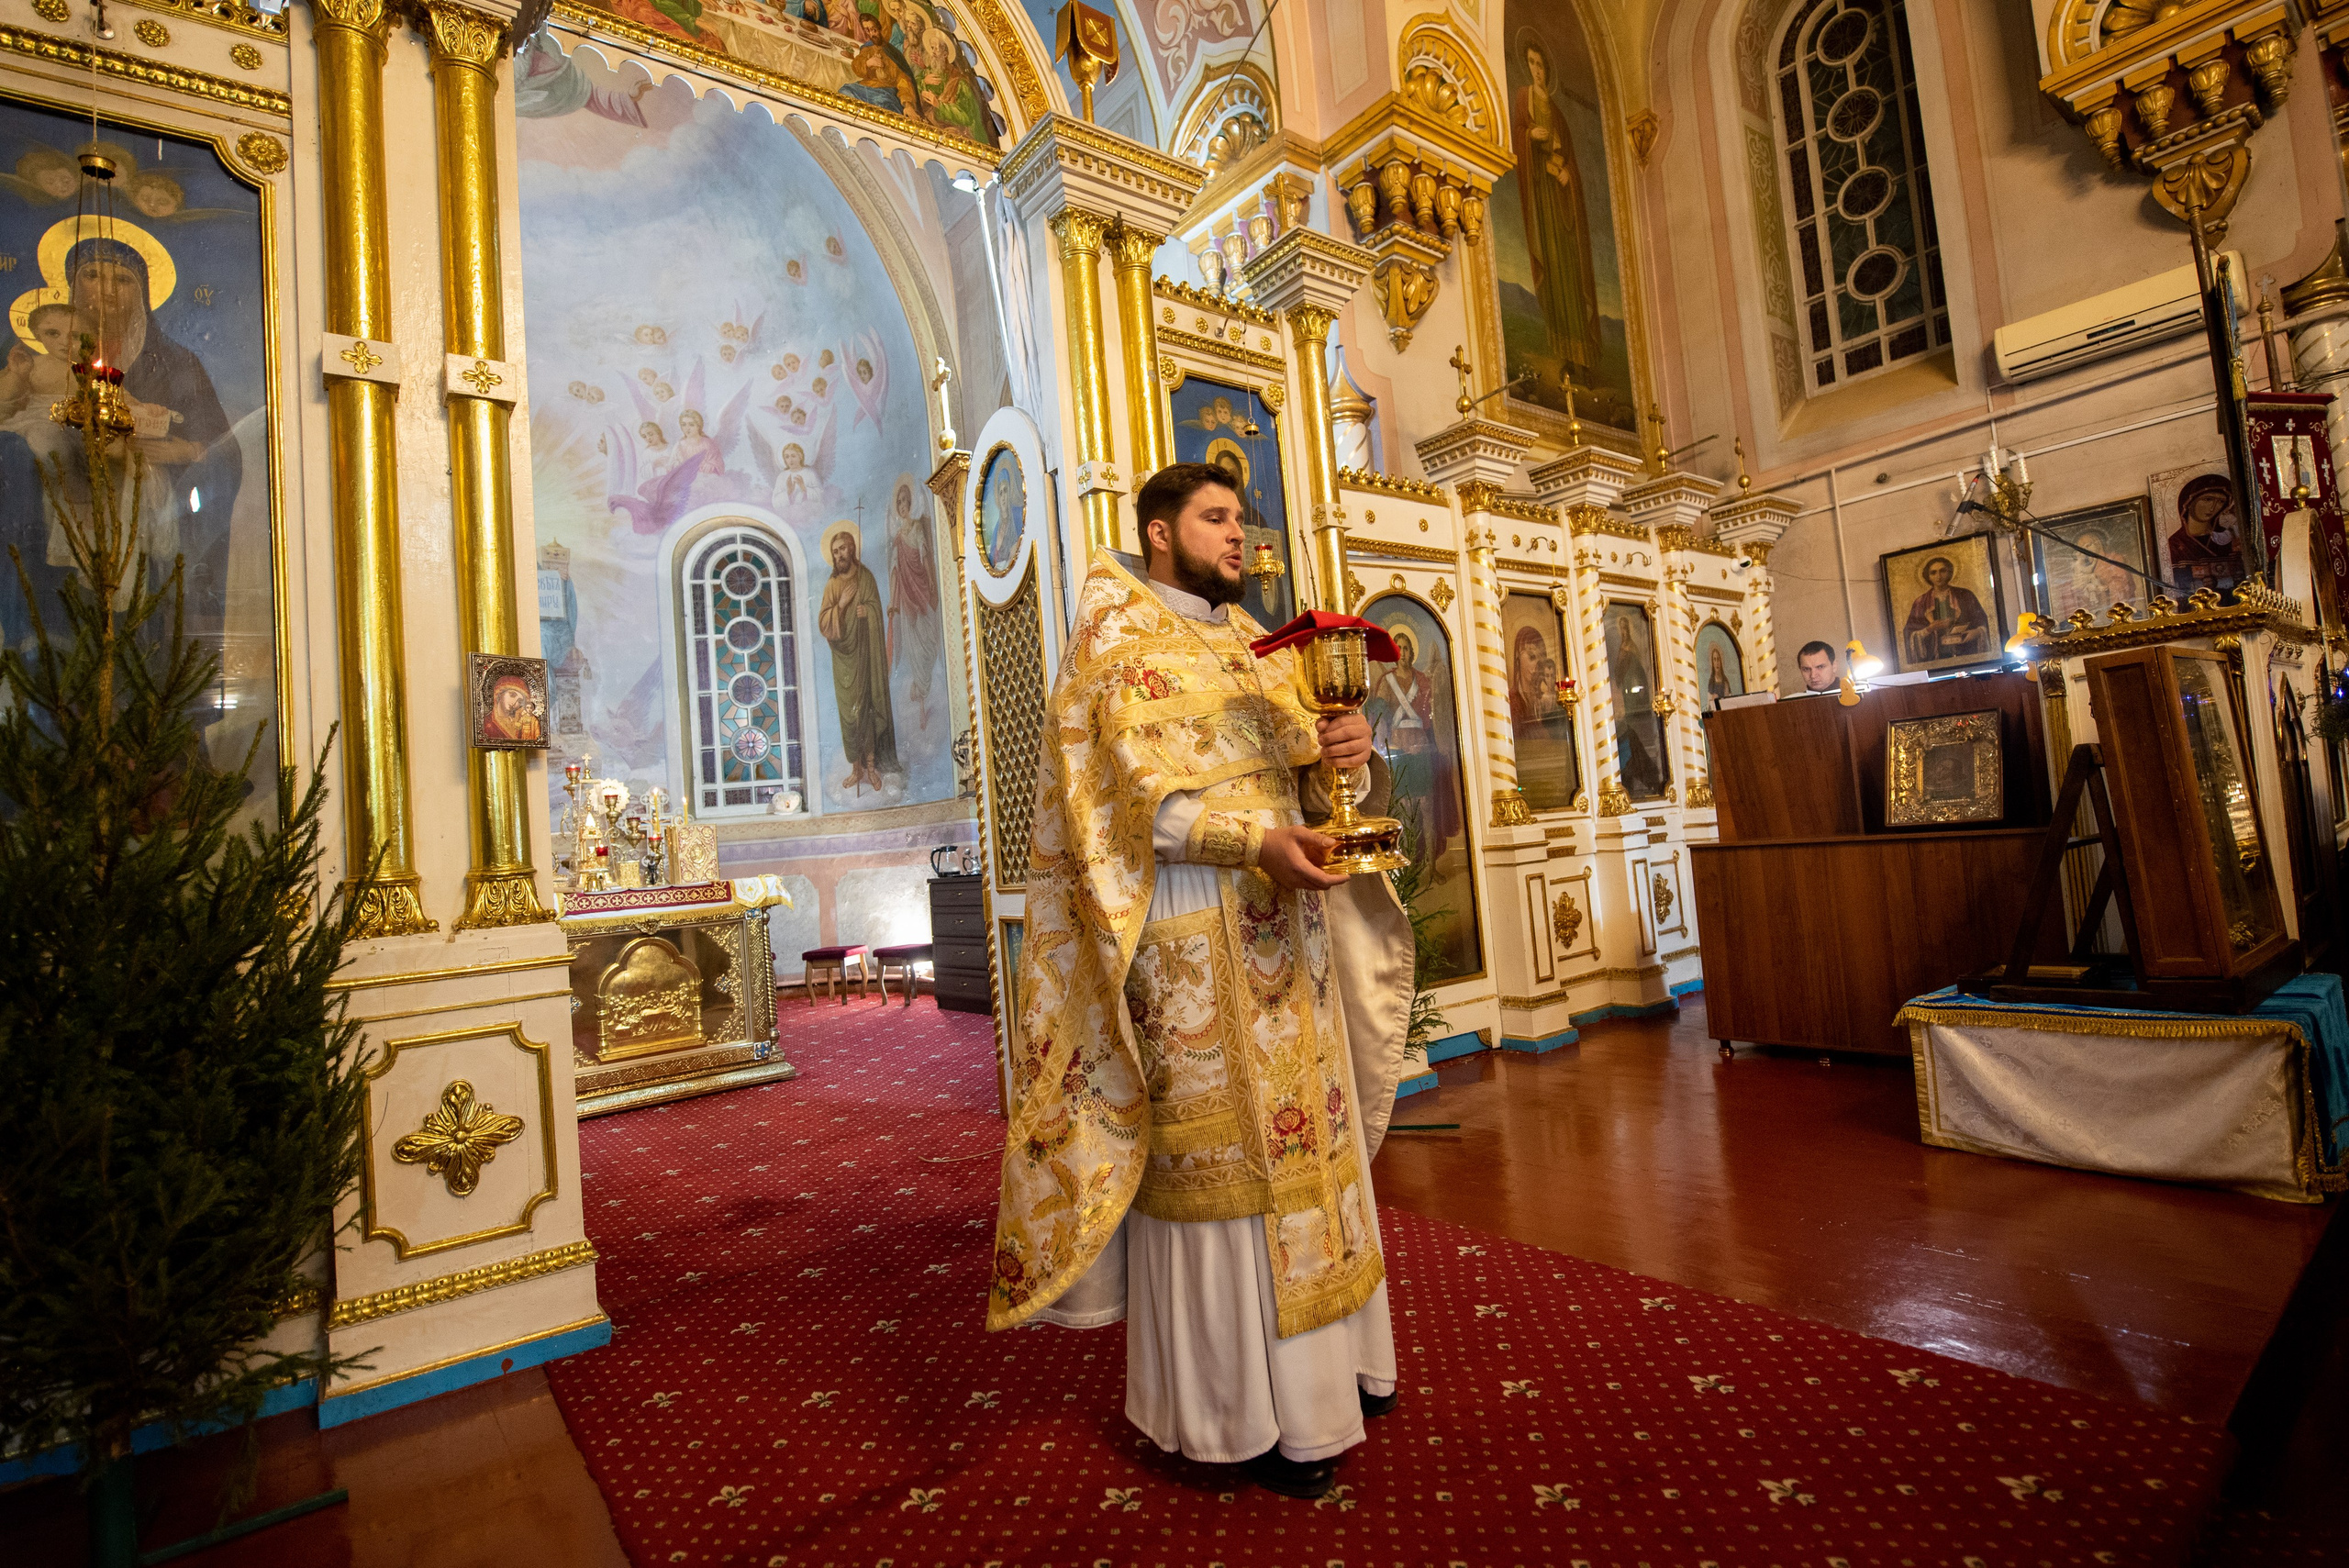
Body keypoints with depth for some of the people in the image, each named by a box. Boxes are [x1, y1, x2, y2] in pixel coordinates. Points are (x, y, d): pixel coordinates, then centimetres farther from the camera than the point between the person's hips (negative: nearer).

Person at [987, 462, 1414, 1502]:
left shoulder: (1256, 646, 19)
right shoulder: (1120, 644, -3)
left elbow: (1309, 778, 15)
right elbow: (1134, 792, -15)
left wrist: (1347, 752, -7)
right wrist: (1252, 842, -25)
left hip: (1284, 925, 7)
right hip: (1193, 933, -7)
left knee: (1302, 1137, 13)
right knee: (1220, 1152, -1)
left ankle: (1324, 1355, 29)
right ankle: (1245, 1411, 14)